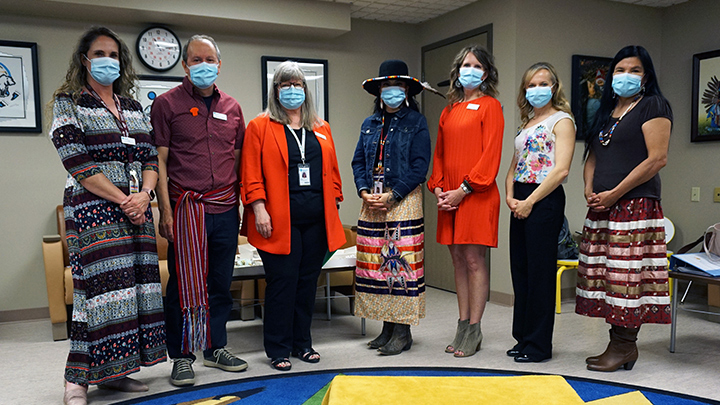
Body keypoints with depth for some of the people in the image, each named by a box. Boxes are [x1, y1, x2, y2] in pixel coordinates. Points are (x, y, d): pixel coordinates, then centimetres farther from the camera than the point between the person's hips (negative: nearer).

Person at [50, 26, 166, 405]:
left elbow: (150, 158, 12)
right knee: (101, 287, -8)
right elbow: (77, 163, -10)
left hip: (136, 208, 6)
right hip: (92, 208, -5)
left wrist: (143, 195, -7)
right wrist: (123, 200, -13)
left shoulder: (133, 107, 17)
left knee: (134, 286, 3)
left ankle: (111, 371, 14)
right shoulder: (68, 103, 1)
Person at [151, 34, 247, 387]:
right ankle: (181, 357, 16)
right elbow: (159, 161, -4)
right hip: (186, 208, -4)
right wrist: (165, 211, -11)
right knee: (183, 285, 2)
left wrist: (240, 204, 11)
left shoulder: (231, 107, 13)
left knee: (221, 283, 11)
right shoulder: (167, 103, 0)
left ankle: (216, 348, 26)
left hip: (226, 210, 4)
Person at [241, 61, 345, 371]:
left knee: (308, 281, 9)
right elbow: (251, 172, -4)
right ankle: (278, 350, 11)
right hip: (279, 221, -4)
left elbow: (332, 170, 17)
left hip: (317, 220, 4)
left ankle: (302, 343, 23)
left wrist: (334, 203, 10)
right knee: (283, 282, -2)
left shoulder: (321, 128, 16)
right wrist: (258, 208, -12)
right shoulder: (260, 127, 3)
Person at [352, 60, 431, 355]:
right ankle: (387, 327, 16)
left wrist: (391, 195, -14)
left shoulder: (416, 123, 1)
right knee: (374, 262, 5)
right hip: (371, 203, 5)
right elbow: (358, 162, 13)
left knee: (402, 261, -5)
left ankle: (402, 330, 4)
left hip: (404, 201, -5)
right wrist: (364, 192, -4)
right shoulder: (370, 124, 16)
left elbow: (420, 166, -7)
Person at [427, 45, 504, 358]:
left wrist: (463, 188, -14)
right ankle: (462, 326, 19)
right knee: (458, 259, 10)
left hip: (476, 195, -6)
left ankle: (474, 331, 7)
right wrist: (438, 187, 3)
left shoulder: (490, 105, 0)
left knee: (474, 260, -3)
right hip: (449, 198, 6)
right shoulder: (449, 109, 18)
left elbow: (491, 154, -9)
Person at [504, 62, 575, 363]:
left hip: (545, 200, -8)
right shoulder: (526, 123, 19)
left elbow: (561, 170, -15)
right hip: (521, 201, 8)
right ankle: (523, 337, 22)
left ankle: (539, 344, 8)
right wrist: (510, 196, 1)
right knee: (519, 268, 10)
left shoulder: (561, 120, -4)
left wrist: (530, 201, -15)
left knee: (540, 270, -3)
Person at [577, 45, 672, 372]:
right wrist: (589, 190, 2)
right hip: (601, 207, 7)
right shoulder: (606, 111, 20)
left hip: (635, 204, -7)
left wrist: (614, 193, -14)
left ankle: (624, 346, 5)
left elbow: (657, 158, -12)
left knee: (628, 273, -6)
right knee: (606, 273, 7)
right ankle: (618, 343, 16)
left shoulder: (653, 106, -1)